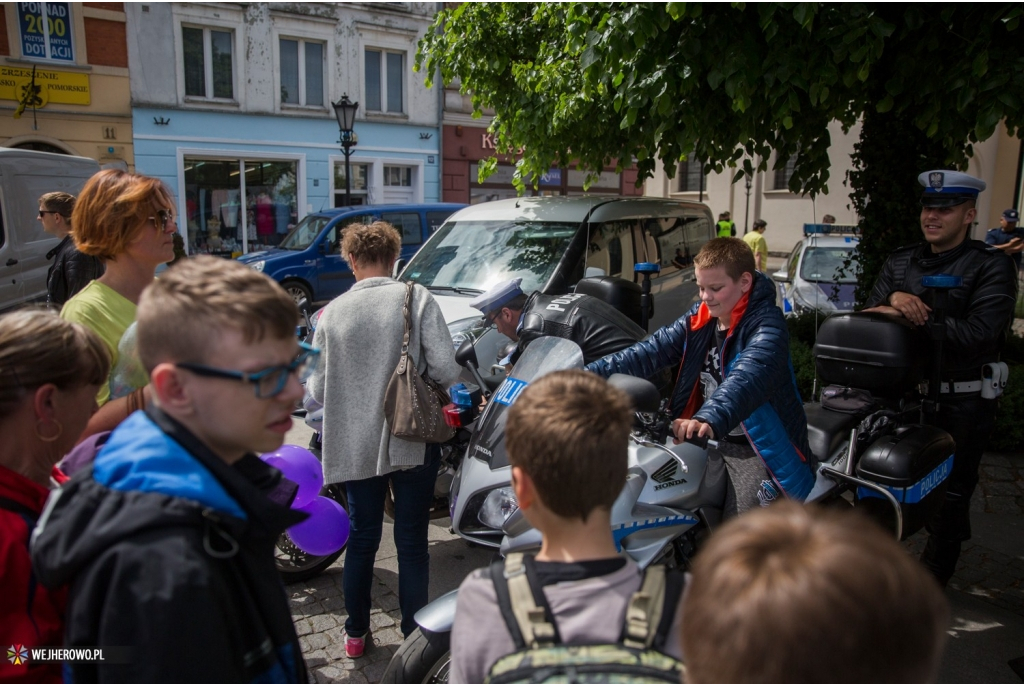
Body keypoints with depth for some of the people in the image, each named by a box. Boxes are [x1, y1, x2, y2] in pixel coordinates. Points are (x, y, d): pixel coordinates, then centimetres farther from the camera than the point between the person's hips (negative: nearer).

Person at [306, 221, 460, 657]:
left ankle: (355, 632, 33)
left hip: (356, 444, 2)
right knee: (412, 540, 11)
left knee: (362, 537, 19)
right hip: (413, 440, -2)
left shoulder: (332, 313, -3)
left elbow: (317, 390, 0)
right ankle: (414, 635, 24)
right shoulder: (416, 298, -9)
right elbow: (446, 370, -14)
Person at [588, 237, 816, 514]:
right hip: (708, 440, 6)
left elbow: (747, 377, -38)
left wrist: (709, 420, -56)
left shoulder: (766, 325, -18)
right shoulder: (701, 317, 2)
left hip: (760, 448, -6)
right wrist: (589, 375, -15)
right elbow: (651, 351, -4)